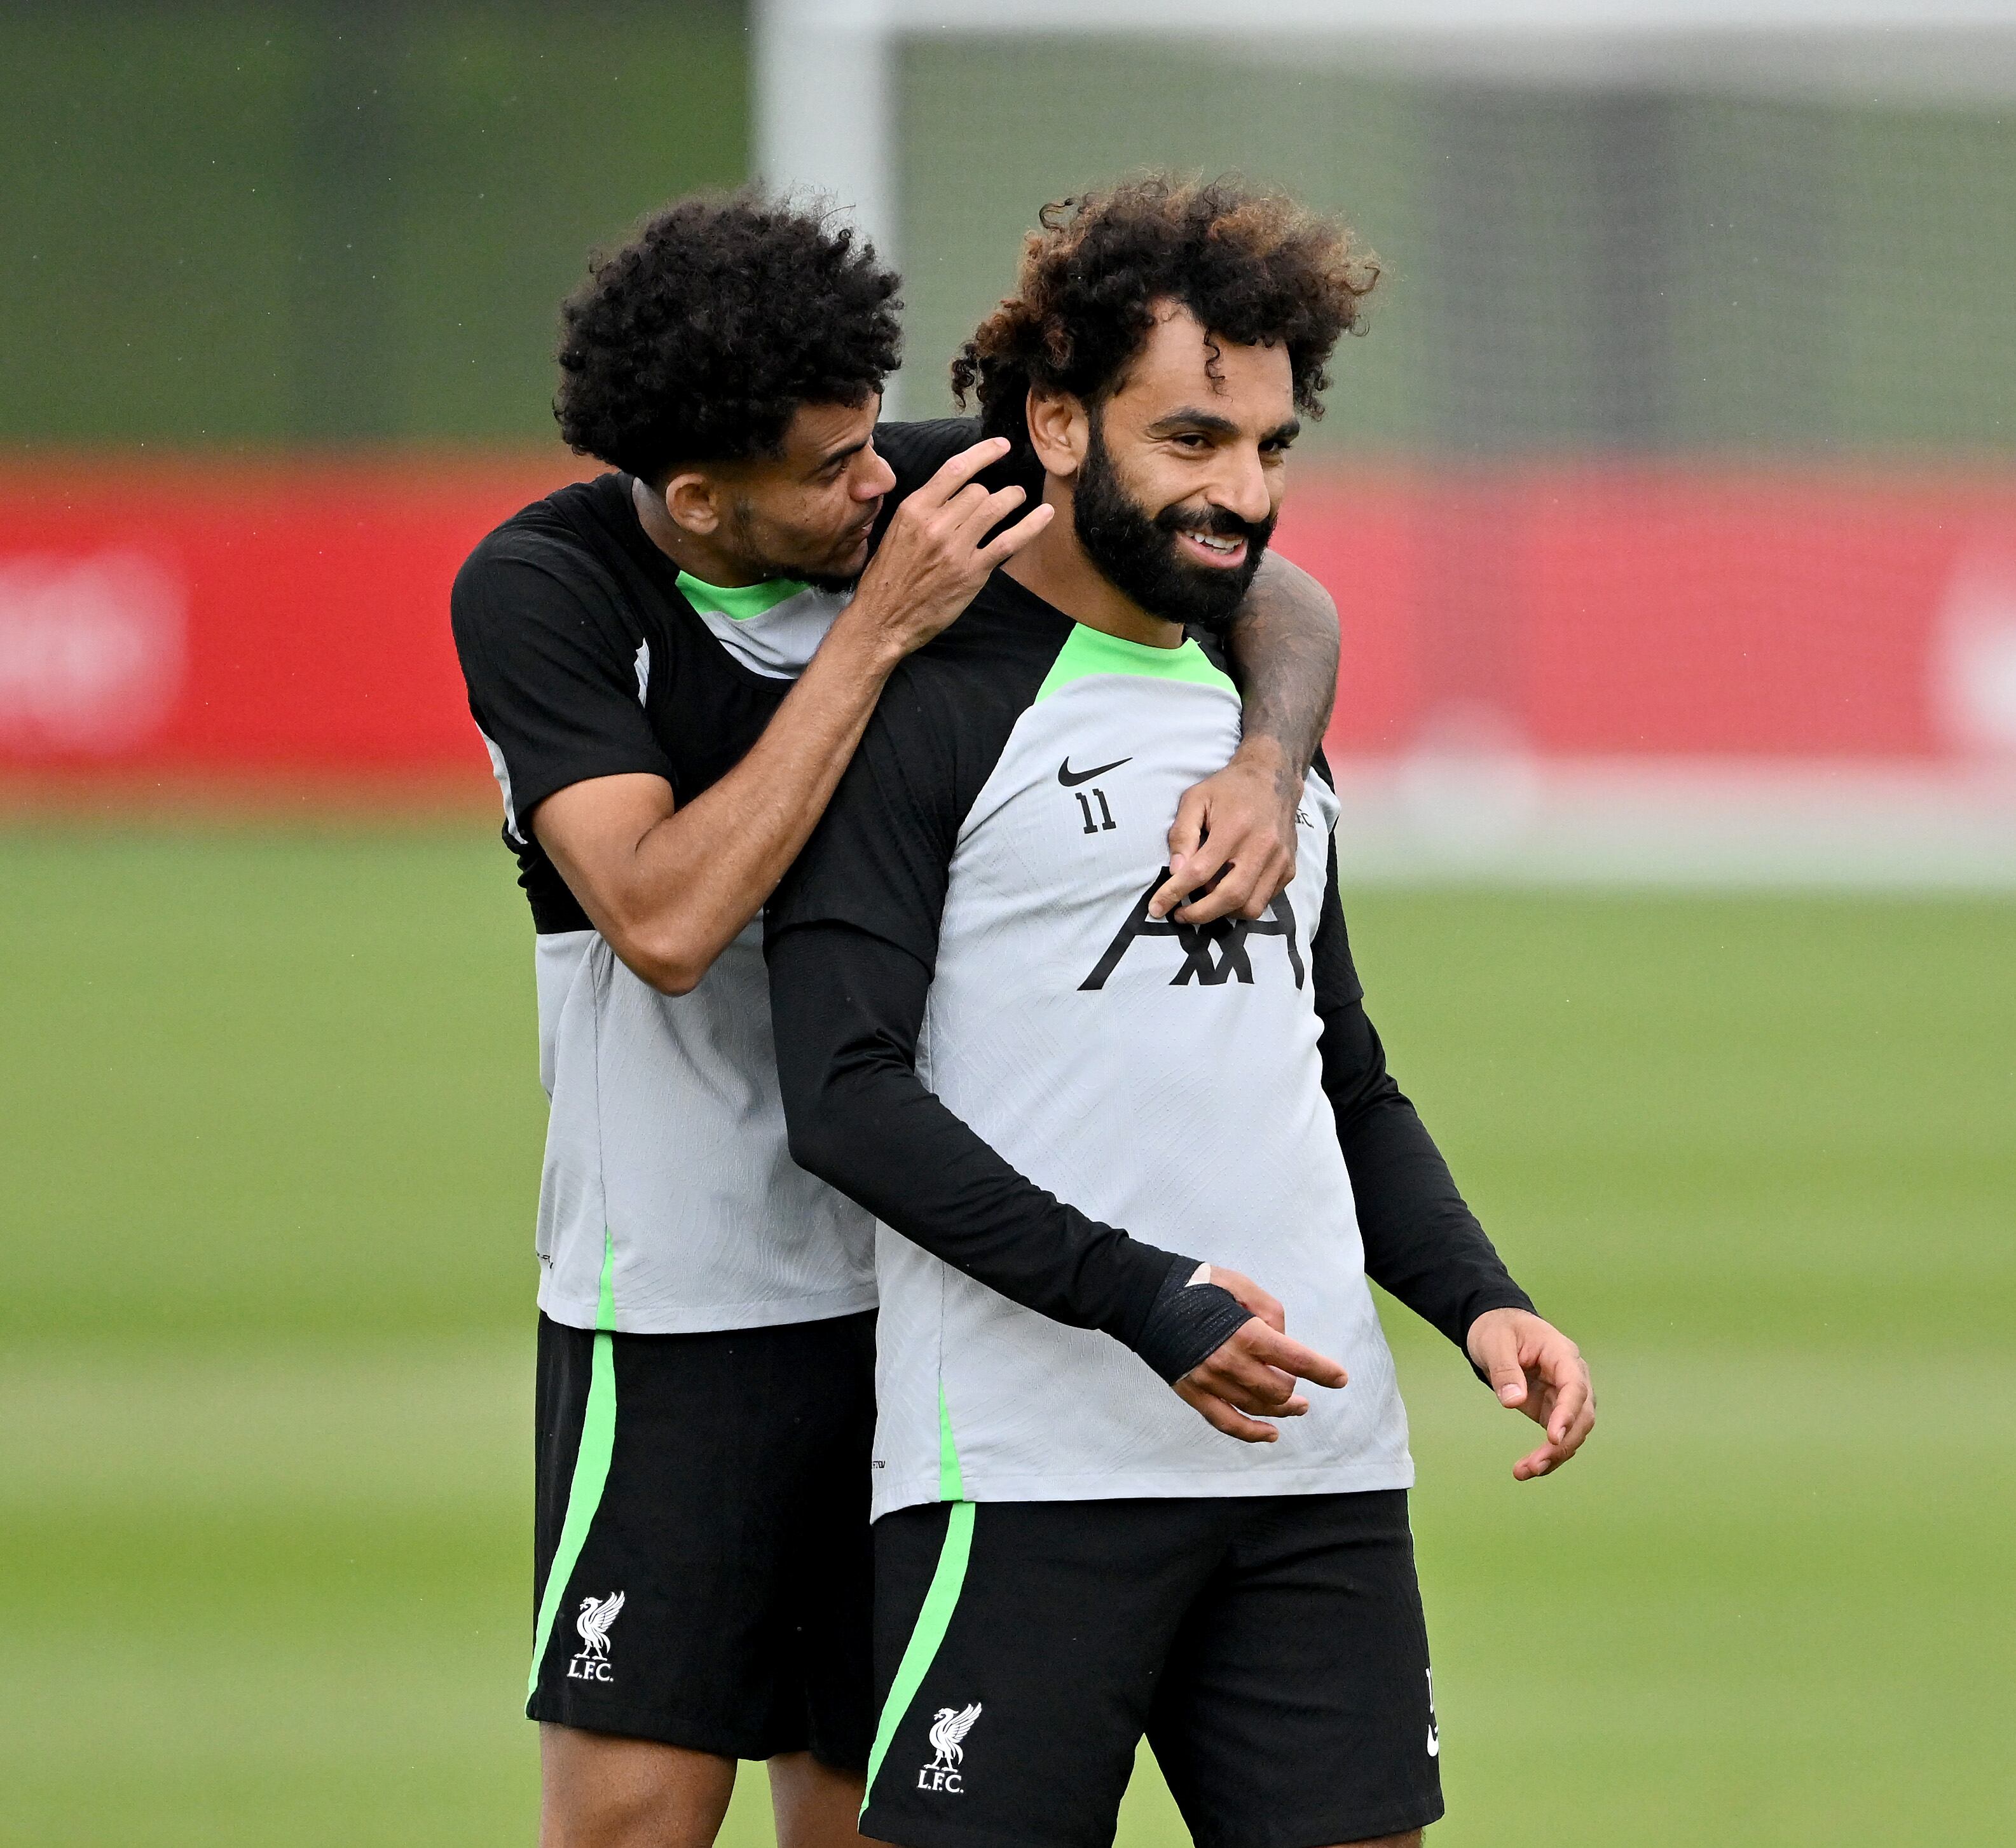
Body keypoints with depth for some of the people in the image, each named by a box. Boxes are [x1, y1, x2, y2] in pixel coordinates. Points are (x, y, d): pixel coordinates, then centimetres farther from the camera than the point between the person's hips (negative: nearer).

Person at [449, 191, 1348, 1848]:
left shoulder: (923, 498, -4)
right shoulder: (540, 589, -12)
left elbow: (1279, 600, 4)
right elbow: (666, 921, -25)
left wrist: (1265, 764, -19)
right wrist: (877, 633, -25)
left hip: (935, 1276, 4)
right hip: (683, 1293, -4)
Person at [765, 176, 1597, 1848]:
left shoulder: (1260, 711, 20)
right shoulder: (931, 707, -3)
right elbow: (847, 1095, -12)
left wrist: (1480, 1299, 9)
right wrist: (1144, 1300, -19)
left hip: (1324, 1471, 7)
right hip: (1030, 1470, -7)